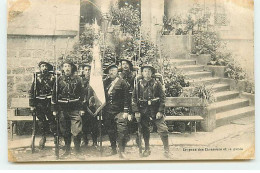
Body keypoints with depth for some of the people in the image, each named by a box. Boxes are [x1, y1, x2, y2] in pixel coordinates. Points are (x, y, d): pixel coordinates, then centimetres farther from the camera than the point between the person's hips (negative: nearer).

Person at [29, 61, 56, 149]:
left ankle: (56, 136, 8)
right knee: (41, 121, 8)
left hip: (50, 102, -1)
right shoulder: (36, 77, 5)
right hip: (39, 103, 1)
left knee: (52, 120, -3)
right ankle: (43, 137, 22)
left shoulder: (52, 77, 3)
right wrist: (32, 105, -1)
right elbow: (31, 92, 4)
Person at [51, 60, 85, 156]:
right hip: (63, 109, 2)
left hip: (75, 109, -1)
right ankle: (67, 149, 21)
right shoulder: (59, 80, 6)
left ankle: (77, 150, 3)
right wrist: (54, 109, 4)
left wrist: (82, 108, 3)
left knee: (77, 131, -7)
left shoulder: (77, 79, 5)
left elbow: (81, 95, 7)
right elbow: (54, 95, 7)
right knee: (65, 131, 9)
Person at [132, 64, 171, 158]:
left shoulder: (157, 84, 1)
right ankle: (147, 149, 26)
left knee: (163, 129, -6)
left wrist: (160, 111, -8)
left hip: (156, 111, -1)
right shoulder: (139, 85, 3)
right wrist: (136, 111, -3)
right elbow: (134, 98, 4)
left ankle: (166, 150, 6)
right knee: (145, 131, 10)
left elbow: (162, 97, 0)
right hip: (144, 111, 1)